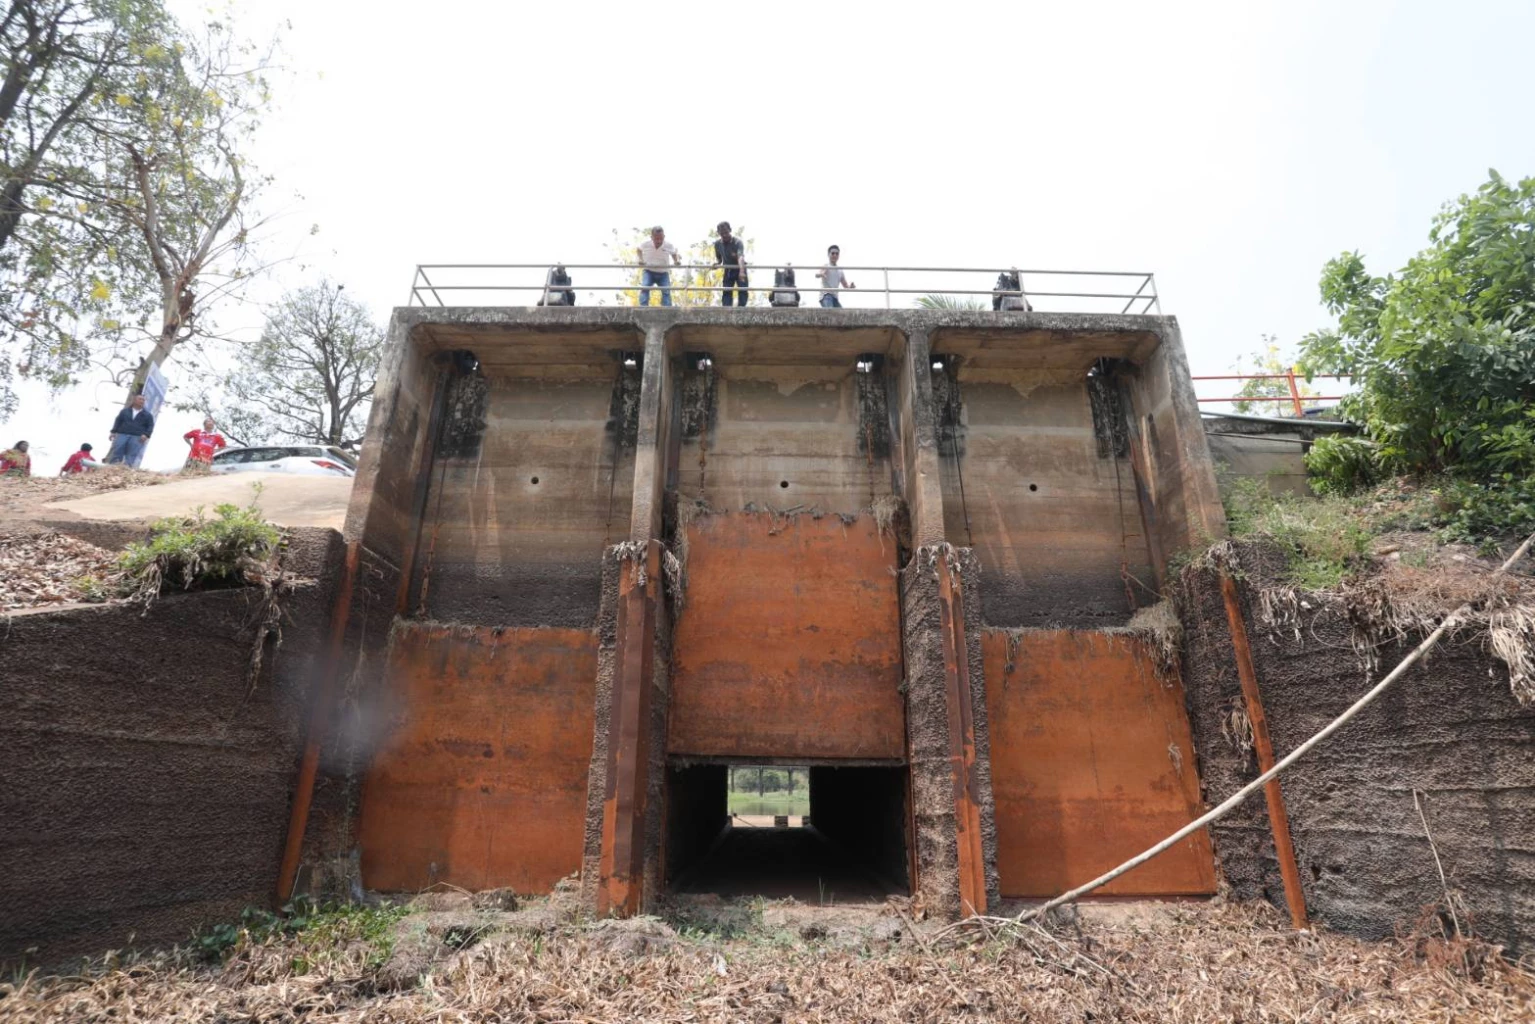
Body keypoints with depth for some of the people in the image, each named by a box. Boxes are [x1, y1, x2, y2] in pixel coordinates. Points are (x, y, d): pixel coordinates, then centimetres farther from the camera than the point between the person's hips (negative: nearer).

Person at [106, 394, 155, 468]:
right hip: (122, 435, 1)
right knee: (116, 452, -7)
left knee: (131, 455, -11)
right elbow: (118, 421, 16)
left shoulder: (148, 415, 14)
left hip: (137, 438, -1)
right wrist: (114, 432, 4)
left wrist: (146, 435, -9)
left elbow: (150, 426, 8)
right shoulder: (125, 411, 18)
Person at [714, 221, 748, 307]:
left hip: (739, 269, -4)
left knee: (742, 291, -14)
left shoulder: (738, 242, -23)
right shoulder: (717, 244, -5)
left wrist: (742, 271, -59)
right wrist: (716, 262, -16)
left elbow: (741, 257, -41)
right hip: (728, 271, 4)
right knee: (726, 292, -6)